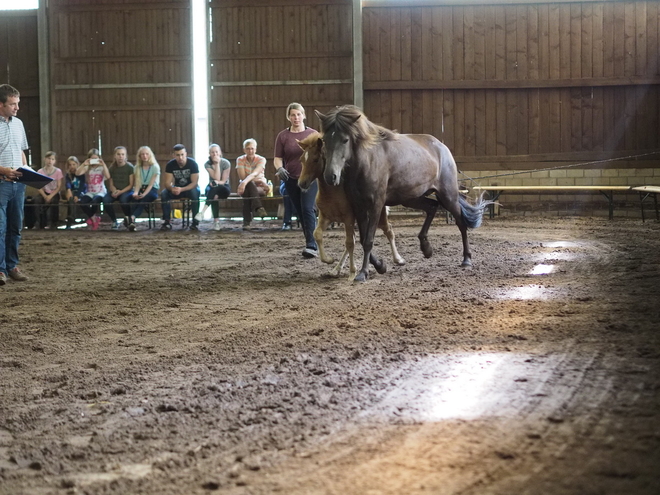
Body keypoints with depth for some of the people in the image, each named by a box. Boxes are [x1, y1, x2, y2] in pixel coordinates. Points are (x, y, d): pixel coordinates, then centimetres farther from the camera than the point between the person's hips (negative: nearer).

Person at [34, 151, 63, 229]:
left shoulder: (58, 171, -1)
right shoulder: (40, 171, 2)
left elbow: (59, 186, -5)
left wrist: (51, 196, -18)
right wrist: (45, 196, -19)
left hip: (54, 193, -1)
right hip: (44, 193, 1)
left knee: (53, 201, -36)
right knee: (37, 200, -32)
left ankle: (54, 224, -18)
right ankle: (42, 225, -17)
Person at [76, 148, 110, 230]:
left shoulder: (102, 167, 1)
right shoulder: (87, 168, 6)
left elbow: (108, 176, -18)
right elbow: (77, 173, -10)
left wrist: (103, 164, -22)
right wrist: (84, 164, -20)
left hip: (101, 192, -2)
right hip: (90, 192, 3)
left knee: (95, 200, -36)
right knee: (82, 201, -29)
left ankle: (91, 218, -7)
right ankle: (94, 218, -7)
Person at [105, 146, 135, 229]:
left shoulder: (129, 167, -3)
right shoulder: (112, 168, 9)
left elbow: (131, 185, -6)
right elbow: (111, 184, 10)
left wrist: (121, 192, -19)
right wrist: (114, 191, -13)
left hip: (127, 191, -4)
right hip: (115, 191, 4)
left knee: (123, 199, -39)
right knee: (106, 200, -29)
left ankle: (128, 220, -15)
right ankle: (114, 222, -12)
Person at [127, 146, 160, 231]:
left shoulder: (155, 167, 0)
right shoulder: (137, 168, 13)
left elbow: (151, 183, -10)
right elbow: (137, 183, 2)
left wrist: (144, 194, -26)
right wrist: (136, 192, -20)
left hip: (152, 190, -3)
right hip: (141, 189, 3)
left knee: (144, 198, -38)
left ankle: (132, 217, -55)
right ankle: (132, 221, -48)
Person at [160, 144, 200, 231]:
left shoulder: (192, 164, -19)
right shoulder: (170, 165, -11)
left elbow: (194, 183, -24)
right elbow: (167, 182, -13)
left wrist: (181, 189, -41)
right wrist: (172, 188, -38)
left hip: (190, 188, -3)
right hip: (177, 188, 3)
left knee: (195, 193, -38)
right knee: (164, 194, -25)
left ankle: (195, 223, -33)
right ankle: (166, 222, -21)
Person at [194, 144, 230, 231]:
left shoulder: (226, 163, -8)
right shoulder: (207, 164, -6)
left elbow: (224, 181, -10)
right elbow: (216, 178, -18)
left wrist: (217, 182, -29)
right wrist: (217, 164, -21)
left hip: (224, 188, -1)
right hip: (212, 188, 1)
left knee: (214, 186, -37)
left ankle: (203, 212, -48)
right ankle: (216, 221, -40)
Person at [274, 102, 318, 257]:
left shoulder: (313, 134, 1)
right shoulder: (283, 136, 3)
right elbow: (278, 158, 4)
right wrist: (279, 168, -17)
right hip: (291, 179, 3)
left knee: (308, 209, -16)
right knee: (300, 213, 9)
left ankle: (312, 246, -20)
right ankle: (312, 243, 23)